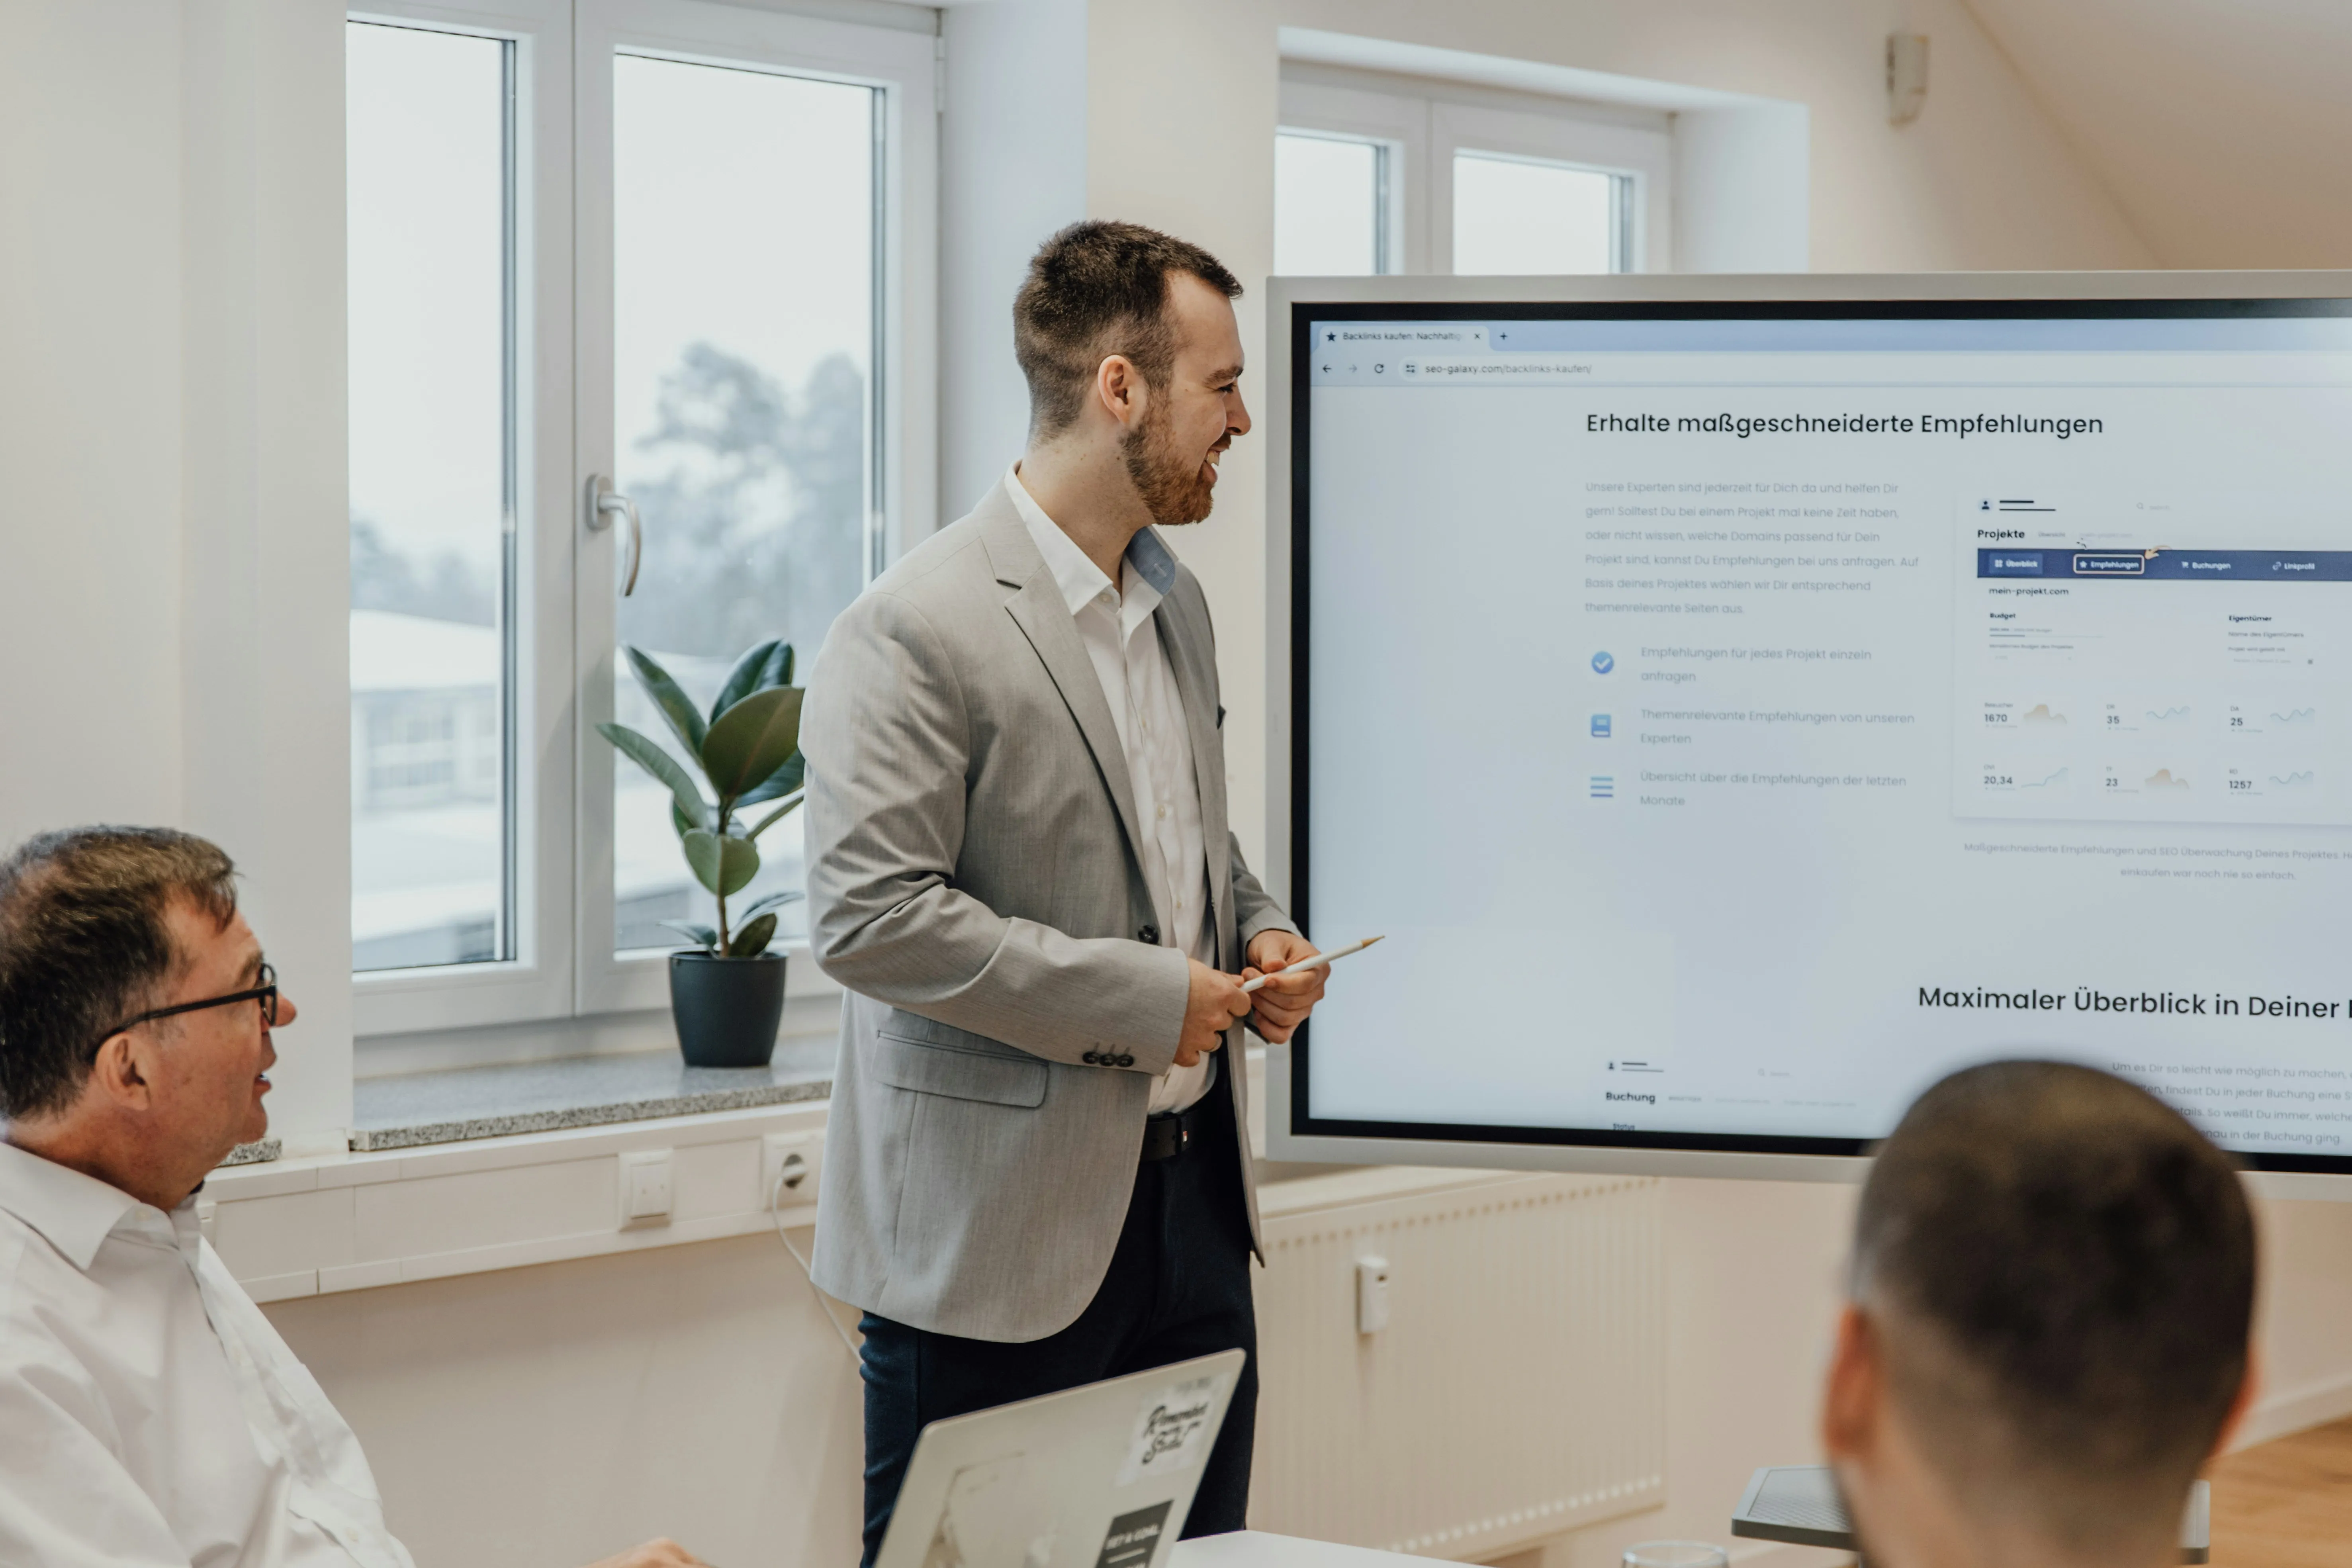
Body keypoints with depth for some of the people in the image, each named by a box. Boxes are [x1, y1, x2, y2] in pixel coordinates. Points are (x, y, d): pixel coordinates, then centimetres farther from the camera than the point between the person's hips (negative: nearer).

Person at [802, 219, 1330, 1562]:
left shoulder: (1176, 603, 13)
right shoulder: (917, 631, -15)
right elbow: (867, 916, -22)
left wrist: (1259, 933, 6)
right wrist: (1138, 998, -18)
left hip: (1191, 1186, 8)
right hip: (1000, 1238, -8)